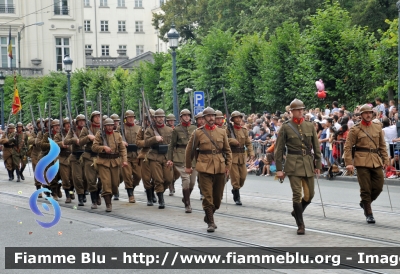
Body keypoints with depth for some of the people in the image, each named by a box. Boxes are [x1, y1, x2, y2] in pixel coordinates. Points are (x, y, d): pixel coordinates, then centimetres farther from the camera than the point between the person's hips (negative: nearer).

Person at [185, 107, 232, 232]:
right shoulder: (198, 133, 1)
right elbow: (189, 150, 8)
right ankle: (210, 222, 0)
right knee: (208, 196, -8)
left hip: (220, 169, 3)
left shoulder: (222, 132, 9)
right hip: (205, 168, -3)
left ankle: (209, 216, 32)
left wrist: (228, 166, 4)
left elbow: (228, 150, 13)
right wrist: (188, 166, 11)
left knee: (218, 196, 10)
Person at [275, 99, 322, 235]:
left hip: (308, 164, 4)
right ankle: (300, 225, 5)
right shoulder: (286, 127, -2)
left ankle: (297, 212, 35)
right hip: (293, 165, -4)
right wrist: (279, 169, -3)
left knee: (310, 195, 7)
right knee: (297, 195, -6)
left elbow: (316, 146, 11)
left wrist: (318, 165, 8)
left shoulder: (310, 126, 7)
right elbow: (279, 149, 0)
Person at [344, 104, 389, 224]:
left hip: (376, 162, 4)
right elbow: (347, 147, -2)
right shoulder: (355, 129, -1)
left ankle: (365, 203, 28)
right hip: (362, 162, -4)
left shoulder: (377, 127, 11)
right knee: (365, 189, -2)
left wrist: (385, 159, 8)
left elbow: (382, 145, 16)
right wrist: (349, 163, -10)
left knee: (378, 187, 2)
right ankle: (369, 214, 7)